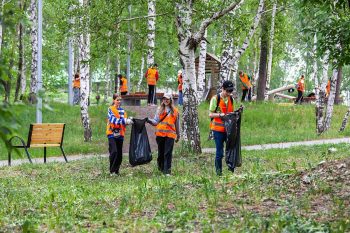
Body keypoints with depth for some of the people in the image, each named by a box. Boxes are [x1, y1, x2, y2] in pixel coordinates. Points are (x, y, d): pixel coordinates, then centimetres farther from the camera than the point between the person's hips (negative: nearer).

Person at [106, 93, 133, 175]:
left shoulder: (122, 110, 13)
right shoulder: (110, 109, -4)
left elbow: (124, 121, 10)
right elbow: (113, 119, -20)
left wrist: (128, 120, -14)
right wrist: (125, 121, -31)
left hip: (120, 134, 6)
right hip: (112, 134, -6)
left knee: (119, 154, 6)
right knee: (114, 152, -18)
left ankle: (116, 171, 17)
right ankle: (112, 171, -9)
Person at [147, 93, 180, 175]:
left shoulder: (175, 111, 9)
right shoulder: (160, 110, 10)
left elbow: (177, 124, 15)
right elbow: (156, 122, 6)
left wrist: (178, 135, 19)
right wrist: (148, 120, -12)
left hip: (170, 134, -1)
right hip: (160, 134, 1)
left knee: (168, 153, -8)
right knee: (161, 152, 7)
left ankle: (167, 171, -9)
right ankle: (161, 168, 22)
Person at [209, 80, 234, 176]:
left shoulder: (230, 99, 10)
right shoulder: (215, 99, -7)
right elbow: (210, 114, -8)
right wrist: (220, 115, -24)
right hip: (218, 129, -5)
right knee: (219, 152, -3)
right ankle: (218, 171, 6)